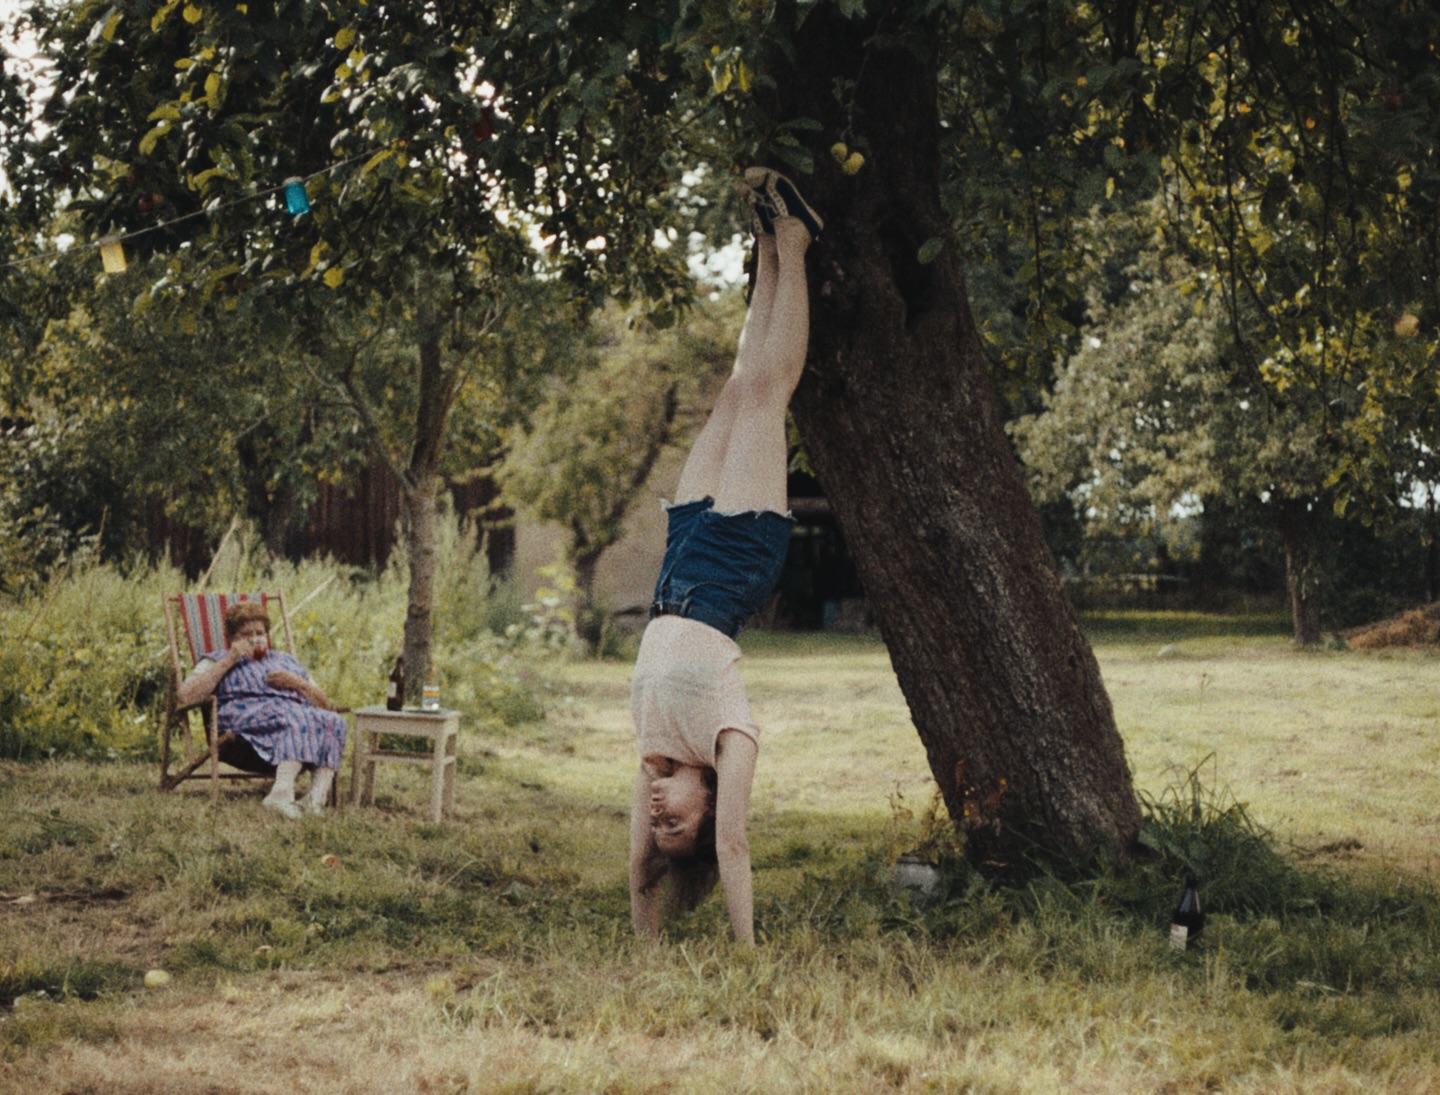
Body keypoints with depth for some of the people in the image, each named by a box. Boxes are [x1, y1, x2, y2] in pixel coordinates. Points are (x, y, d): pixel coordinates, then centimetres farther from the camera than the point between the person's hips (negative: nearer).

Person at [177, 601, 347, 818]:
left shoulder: (286, 660, 36)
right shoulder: (218, 661, 25)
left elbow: (324, 704, 29)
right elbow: (186, 696, 4)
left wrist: (297, 683, 8)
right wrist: (229, 661, 2)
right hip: (249, 717, -4)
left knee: (334, 721, -31)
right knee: (296, 720, -38)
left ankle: (316, 797, -49)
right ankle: (283, 792, -55)